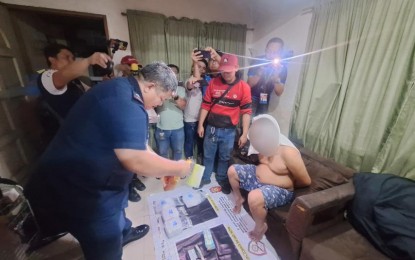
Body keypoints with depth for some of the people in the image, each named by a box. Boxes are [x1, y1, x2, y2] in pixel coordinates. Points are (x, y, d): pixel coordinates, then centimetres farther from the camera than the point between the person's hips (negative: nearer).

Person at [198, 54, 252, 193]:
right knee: (208, 155, 15)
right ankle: (205, 178, 38)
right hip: (211, 128, 2)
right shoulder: (213, 83, -2)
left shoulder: (244, 87, -7)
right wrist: (200, 125, 2)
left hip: (229, 130, -1)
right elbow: (205, 105, 2)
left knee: (225, 157, 17)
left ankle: (222, 179, 40)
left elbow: (246, 112, -6)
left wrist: (244, 133, -7)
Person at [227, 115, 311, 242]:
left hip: (279, 190, -7)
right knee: (232, 170, 2)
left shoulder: (288, 153, -31)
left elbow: (306, 181, -21)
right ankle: (238, 198, 27)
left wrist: (288, 184, -6)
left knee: (254, 198, -35)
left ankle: (261, 226, -2)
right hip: (257, 176, 8)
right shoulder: (267, 144, -8)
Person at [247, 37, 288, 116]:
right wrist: (260, 72, -35)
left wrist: (276, 77, -28)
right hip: (252, 97, -3)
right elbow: (249, 84, -19)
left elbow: (279, 93, -13)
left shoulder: (282, 67, -10)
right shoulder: (258, 61, -15)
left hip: (265, 100, 3)